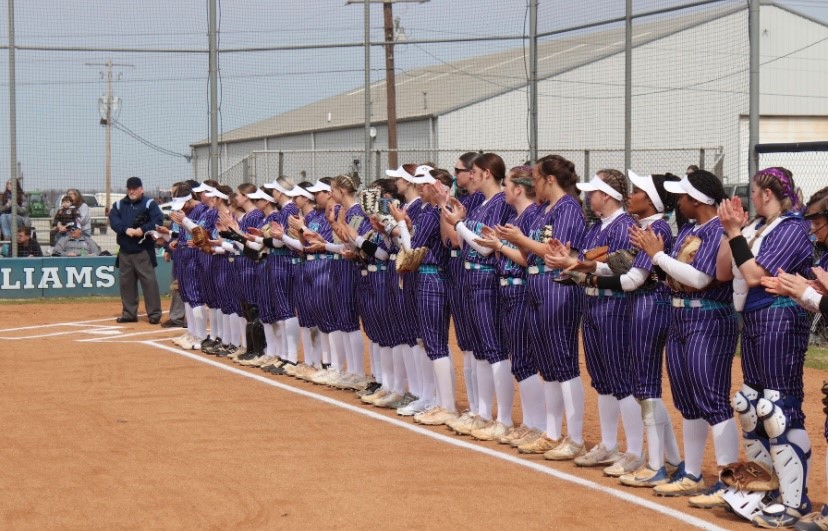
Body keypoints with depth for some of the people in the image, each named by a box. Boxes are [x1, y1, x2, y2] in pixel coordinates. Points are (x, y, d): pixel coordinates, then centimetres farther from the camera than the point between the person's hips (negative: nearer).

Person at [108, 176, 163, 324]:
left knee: (149, 281, -8)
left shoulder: (149, 204, 1)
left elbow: (158, 220, -11)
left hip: (144, 251, -5)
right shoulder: (119, 205, 12)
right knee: (126, 282, 8)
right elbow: (113, 220, -2)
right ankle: (129, 313, 16)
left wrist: (143, 230, -22)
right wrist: (126, 230, -17)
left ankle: (154, 313, -5)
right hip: (125, 251, 5)